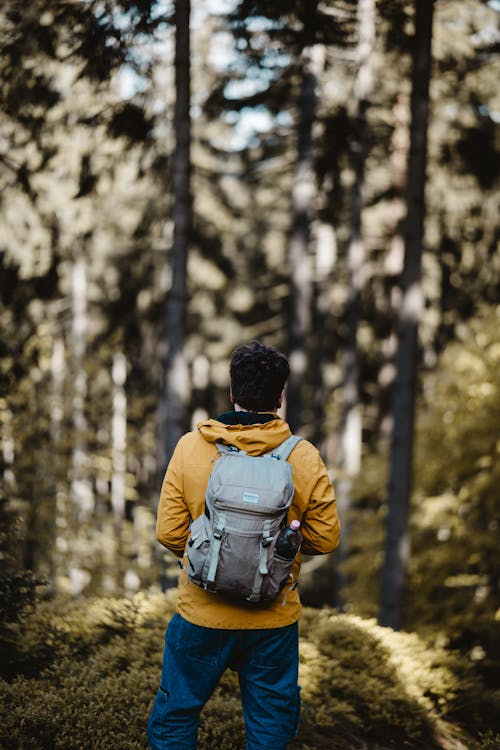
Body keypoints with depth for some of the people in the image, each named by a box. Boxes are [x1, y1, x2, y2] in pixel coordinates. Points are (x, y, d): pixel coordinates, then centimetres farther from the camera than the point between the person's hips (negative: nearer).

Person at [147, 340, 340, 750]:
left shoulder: (190, 447, -8)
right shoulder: (304, 456, -7)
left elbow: (169, 533, -7)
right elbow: (326, 538, -4)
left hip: (202, 614, 0)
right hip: (274, 620, 1)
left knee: (175, 716, 14)